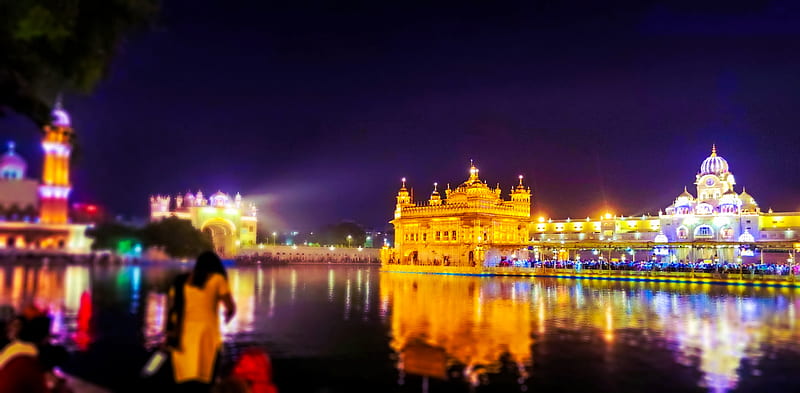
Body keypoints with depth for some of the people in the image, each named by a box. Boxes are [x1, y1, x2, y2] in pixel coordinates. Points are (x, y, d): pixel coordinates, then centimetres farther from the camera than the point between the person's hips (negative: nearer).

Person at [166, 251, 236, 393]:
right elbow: (231, 308, -4)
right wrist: (228, 316, 17)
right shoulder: (217, 279, 2)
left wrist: (169, 334, 7)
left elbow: (171, 309, 5)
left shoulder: (181, 281, 12)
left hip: (182, 336, 4)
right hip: (206, 334, -4)